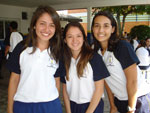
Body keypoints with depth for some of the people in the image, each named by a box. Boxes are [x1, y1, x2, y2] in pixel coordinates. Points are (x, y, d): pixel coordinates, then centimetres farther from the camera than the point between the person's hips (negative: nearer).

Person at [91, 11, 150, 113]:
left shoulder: (123, 46, -20)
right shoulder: (96, 51, -1)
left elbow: (132, 81, -19)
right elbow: (107, 80, 2)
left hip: (137, 100, -5)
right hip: (119, 100, 5)